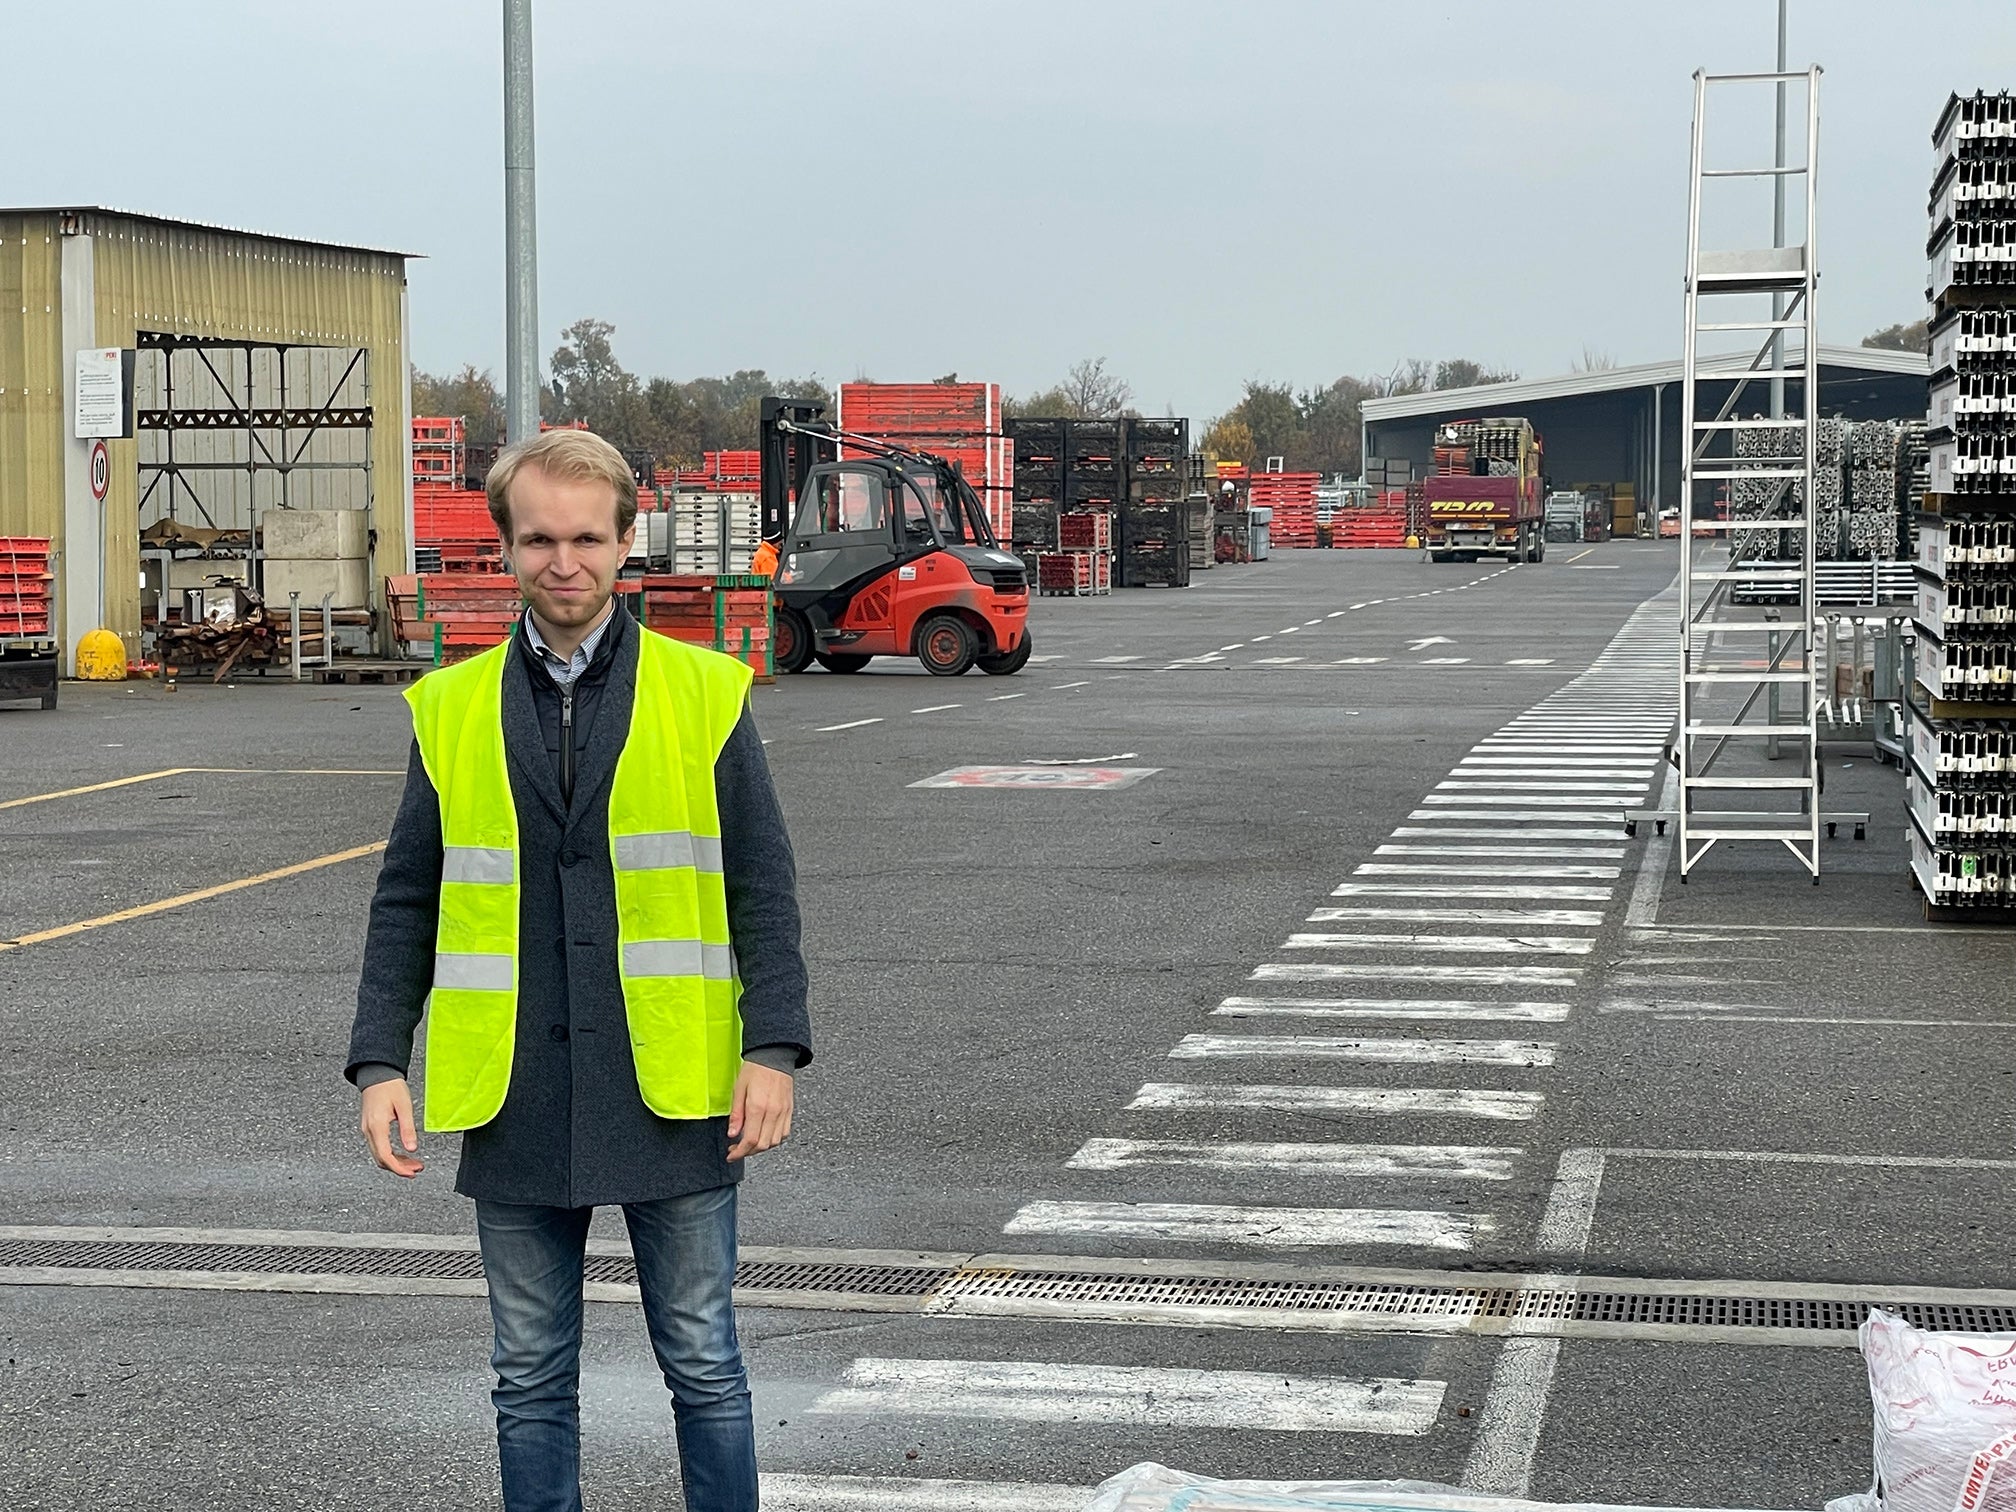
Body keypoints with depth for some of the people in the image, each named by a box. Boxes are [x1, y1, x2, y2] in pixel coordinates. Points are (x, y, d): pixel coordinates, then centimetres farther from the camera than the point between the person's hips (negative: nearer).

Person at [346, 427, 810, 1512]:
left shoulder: (706, 695, 1)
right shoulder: (451, 710, 6)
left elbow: (763, 890, 2)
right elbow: (407, 902, 9)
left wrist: (772, 1050, -7)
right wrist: (381, 1063, 1)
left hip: (673, 1097, -2)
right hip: (513, 1103, 2)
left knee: (703, 1367, 7)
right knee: (531, 1379, 10)